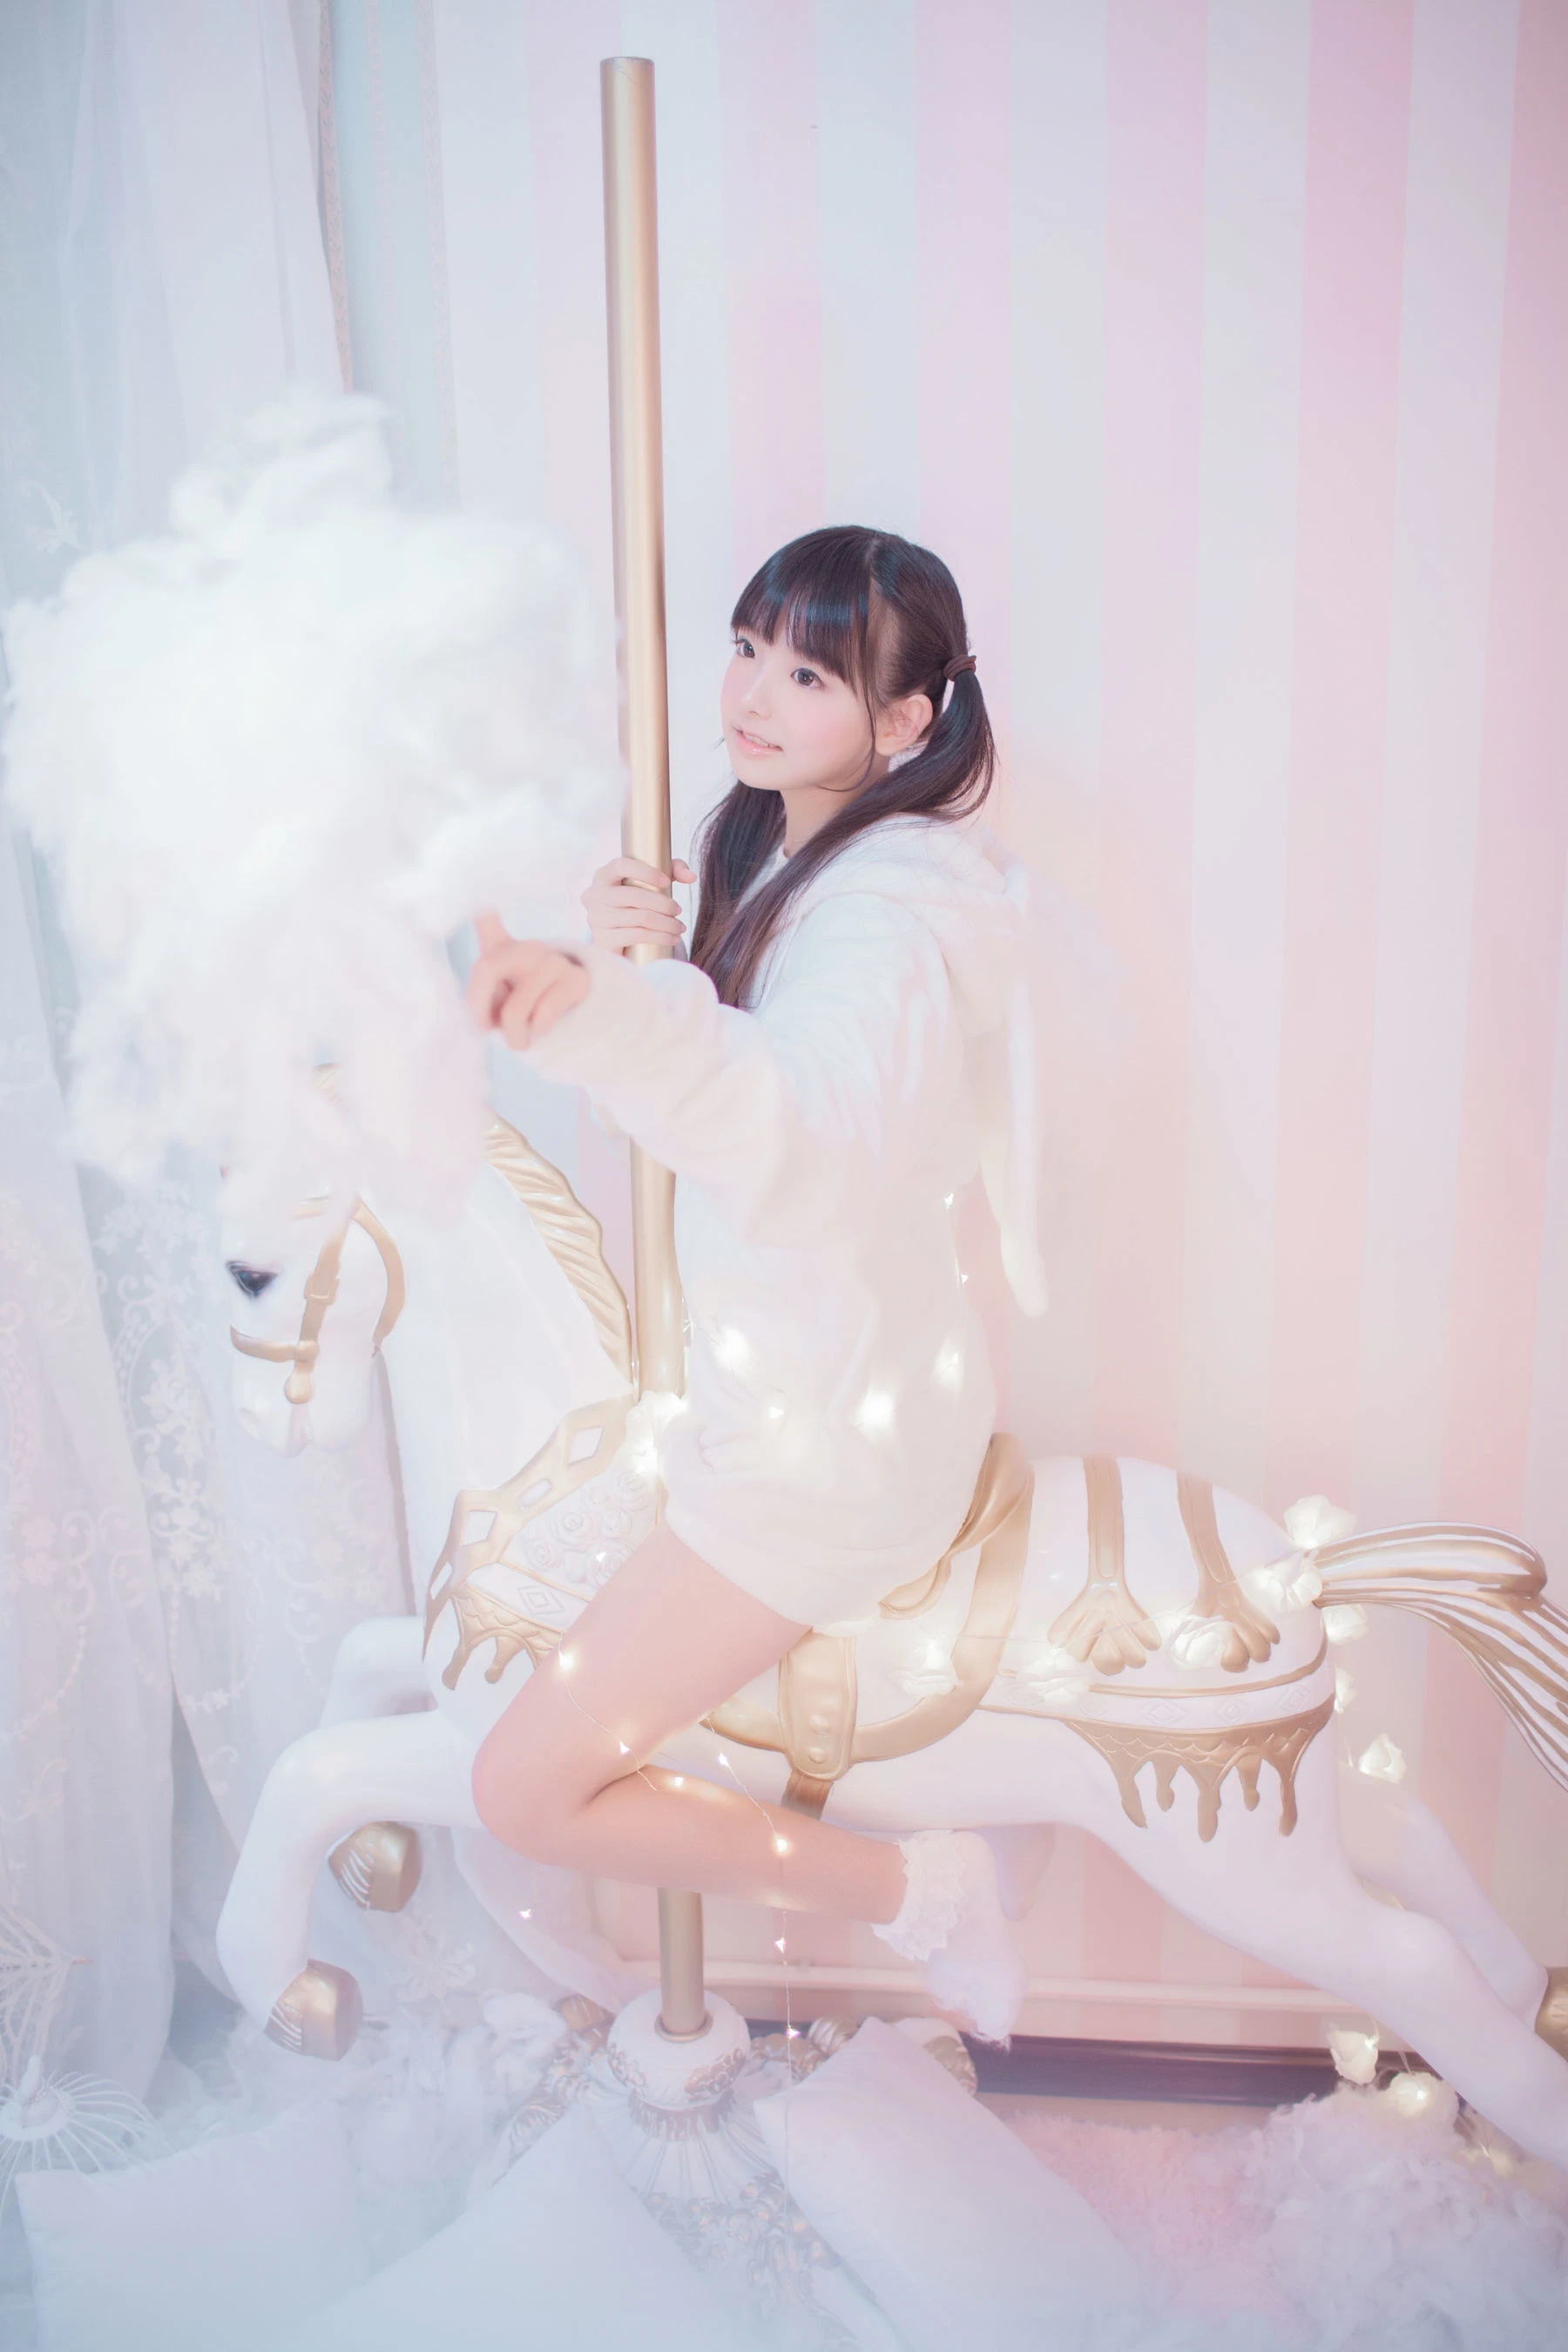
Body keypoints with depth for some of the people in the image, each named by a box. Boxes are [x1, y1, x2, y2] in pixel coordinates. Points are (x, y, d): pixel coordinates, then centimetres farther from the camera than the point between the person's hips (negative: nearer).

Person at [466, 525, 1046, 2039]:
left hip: (835, 1447, -10)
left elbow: (813, 1139, -43)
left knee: (527, 1789, -5)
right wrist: (639, 954, -7)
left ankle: (915, 1889, 10)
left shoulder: (895, 907, -23)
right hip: (780, 1393, 10)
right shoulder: (775, 853, 7)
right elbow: (728, 1068, 12)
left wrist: (603, 1011, -60)